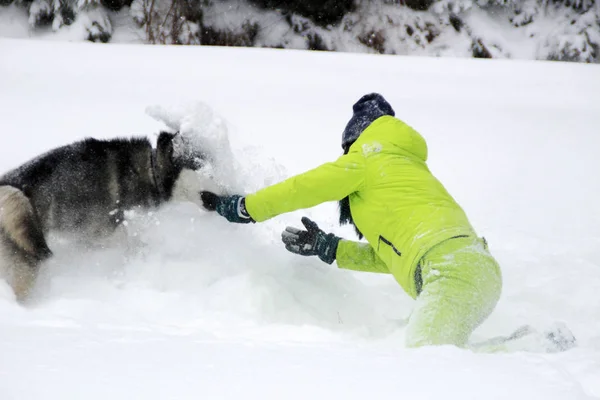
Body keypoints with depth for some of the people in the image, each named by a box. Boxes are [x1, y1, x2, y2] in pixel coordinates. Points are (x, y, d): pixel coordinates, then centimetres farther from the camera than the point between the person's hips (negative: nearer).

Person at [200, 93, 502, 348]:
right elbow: (391, 255, 33)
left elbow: (302, 189, 17)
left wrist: (239, 208, 27)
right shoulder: (413, 168, 35)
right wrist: (329, 248, 35)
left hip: (452, 267, -9)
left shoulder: (369, 155, 12)